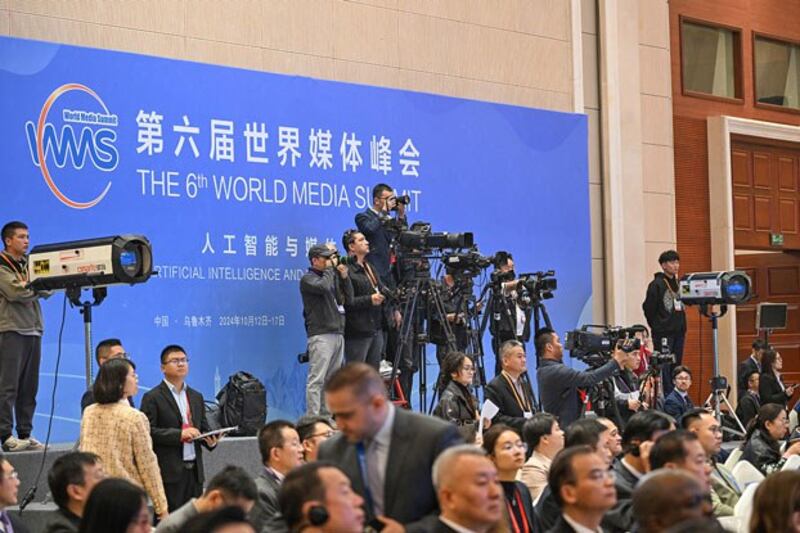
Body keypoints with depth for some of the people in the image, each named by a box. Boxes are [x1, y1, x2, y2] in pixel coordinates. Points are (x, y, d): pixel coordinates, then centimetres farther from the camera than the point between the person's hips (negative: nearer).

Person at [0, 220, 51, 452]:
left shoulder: (30, 264, 19)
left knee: (29, 387, 6)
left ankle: (25, 434, 9)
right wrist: (38, 286, -4)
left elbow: (46, 291, 9)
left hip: (33, 330, 7)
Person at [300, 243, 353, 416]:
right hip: (320, 335, -8)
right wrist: (329, 268, -6)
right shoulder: (308, 279, -1)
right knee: (316, 380, -11)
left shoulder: (332, 276, 21)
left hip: (338, 333, 8)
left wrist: (344, 276, 7)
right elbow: (323, 287, -22)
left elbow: (348, 298, 18)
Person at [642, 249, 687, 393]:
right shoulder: (656, 284, -8)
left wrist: (681, 325, 10)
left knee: (676, 367, 9)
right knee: (664, 367, -8)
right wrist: (656, 326, -1)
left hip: (678, 332, 7)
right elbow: (648, 308, -8)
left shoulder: (679, 283, 12)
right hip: (663, 333, -7)